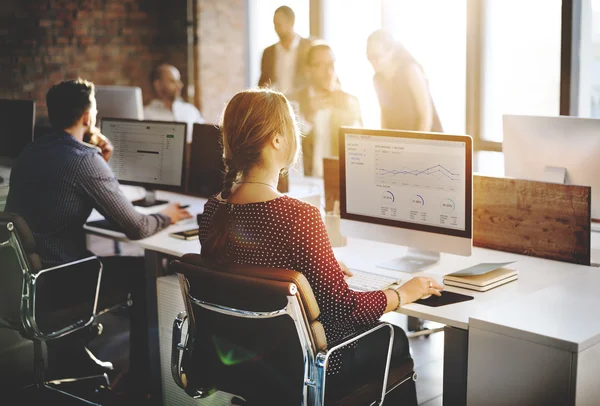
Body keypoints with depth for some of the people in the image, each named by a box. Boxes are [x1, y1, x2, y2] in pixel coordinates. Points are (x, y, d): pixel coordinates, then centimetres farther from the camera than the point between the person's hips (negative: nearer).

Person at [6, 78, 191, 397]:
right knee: (144, 271, 10)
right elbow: (136, 228, -14)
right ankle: (142, 375, 21)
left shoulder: (29, 153, 7)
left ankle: (69, 352, 31)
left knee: (113, 262, 29)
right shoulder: (85, 159, -17)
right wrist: (166, 217, 6)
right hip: (58, 287, -8)